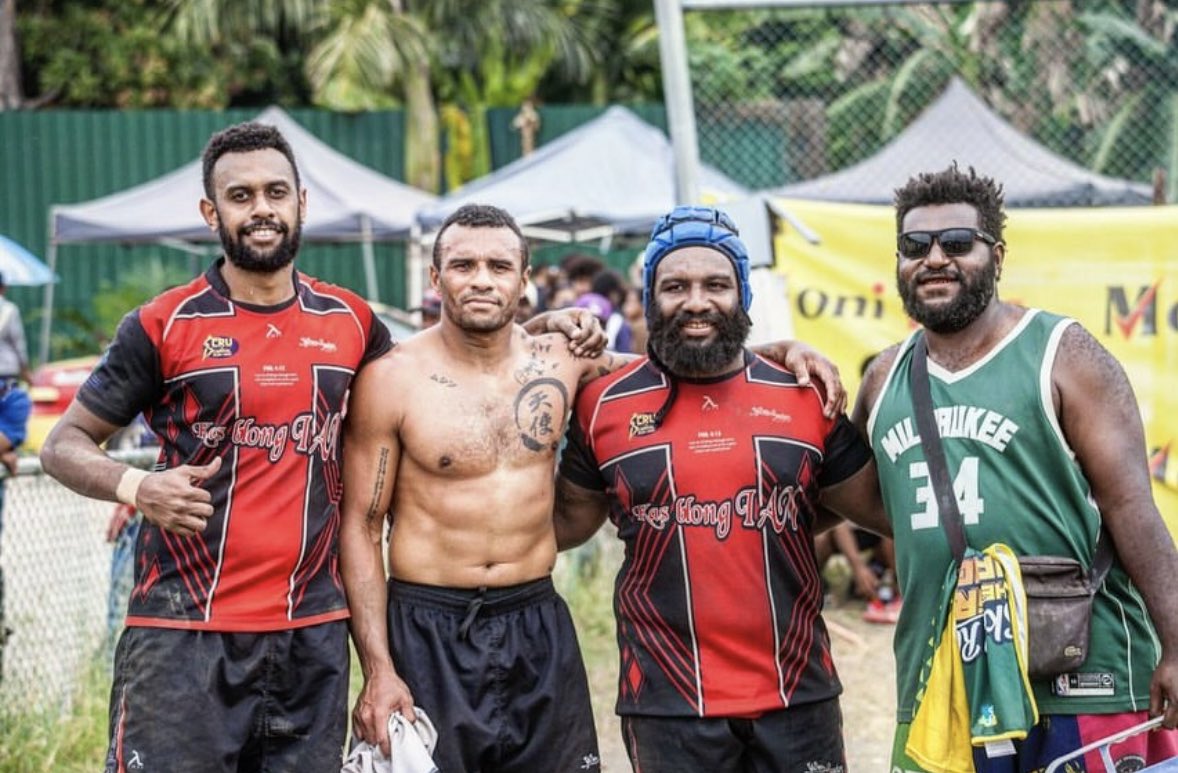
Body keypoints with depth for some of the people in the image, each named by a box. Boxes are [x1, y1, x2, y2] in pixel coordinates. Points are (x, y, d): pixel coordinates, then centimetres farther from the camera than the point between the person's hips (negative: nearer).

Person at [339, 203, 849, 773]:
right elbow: (359, 529, -5)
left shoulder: (559, 362, 3)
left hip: (539, 626, 3)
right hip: (427, 633, -3)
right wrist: (377, 670, -12)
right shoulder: (391, 380, -7)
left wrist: (780, 353, 0)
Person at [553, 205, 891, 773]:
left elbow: (880, 507, 11)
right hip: (668, 704, -1)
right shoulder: (605, 405, 2)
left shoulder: (804, 396, 4)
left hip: (799, 697, 2)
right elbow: (567, 522, 13)